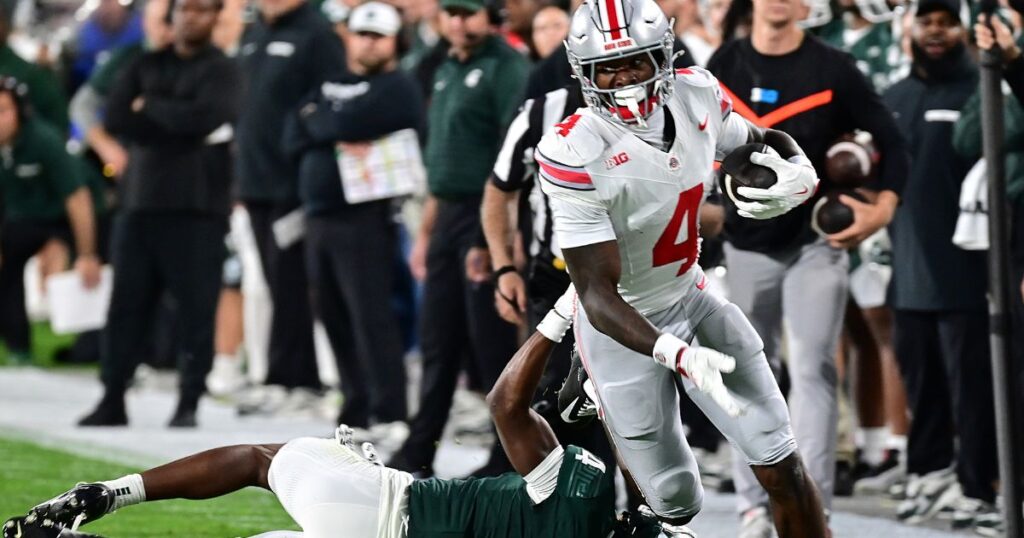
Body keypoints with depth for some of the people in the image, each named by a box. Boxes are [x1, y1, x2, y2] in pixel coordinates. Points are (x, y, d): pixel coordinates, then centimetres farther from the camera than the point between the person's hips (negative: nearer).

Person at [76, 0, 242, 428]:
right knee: (126, 304, 3)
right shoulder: (146, 67, 15)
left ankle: (189, 404, 0)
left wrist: (149, 108, -3)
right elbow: (115, 118, 2)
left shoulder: (222, 71, 2)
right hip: (140, 200, 4)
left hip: (197, 205, -4)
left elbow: (205, 116, -16)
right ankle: (112, 400, 9)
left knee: (196, 308, -5)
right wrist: (175, 121, -7)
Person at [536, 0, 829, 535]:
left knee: (782, 467, -3)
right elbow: (598, 295, -28)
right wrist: (678, 354, -44)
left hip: (692, 299, 5)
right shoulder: (575, 154, -28)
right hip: (625, 328, -5)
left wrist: (800, 171, -15)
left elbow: (765, 141, 12)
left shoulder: (696, 95, -10)